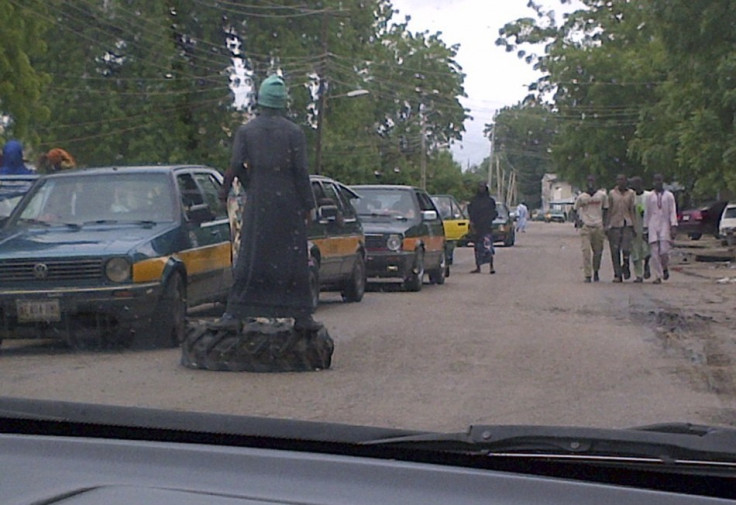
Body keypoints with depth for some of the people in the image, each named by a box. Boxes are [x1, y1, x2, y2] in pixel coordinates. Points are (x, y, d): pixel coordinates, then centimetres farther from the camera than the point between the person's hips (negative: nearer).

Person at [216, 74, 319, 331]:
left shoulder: (245, 131, 1)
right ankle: (302, 316, 5)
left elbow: (236, 167, -3)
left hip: (257, 204, 1)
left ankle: (235, 312, 1)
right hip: (288, 202, -1)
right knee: (293, 259, 4)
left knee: (249, 258, 4)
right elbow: (301, 172, -4)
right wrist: (309, 205, 2)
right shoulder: (294, 132, -3)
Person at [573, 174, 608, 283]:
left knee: (598, 251, 7)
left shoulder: (602, 195, 4)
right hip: (585, 226, -1)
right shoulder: (581, 197, 3)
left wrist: (603, 220, 6)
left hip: (598, 226, 1)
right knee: (586, 251, -11)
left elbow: (605, 209, 15)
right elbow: (575, 209, 14)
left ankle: (596, 273, 26)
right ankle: (588, 275, -10)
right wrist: (578, 220, -2)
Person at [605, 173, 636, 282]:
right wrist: (607, 225, 2)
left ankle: (626, 266, 17)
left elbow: (632, 210, 9)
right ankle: (617, 275, 6)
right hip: (614, 224, 1)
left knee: (626, 249, -10)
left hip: (627, 224, -1)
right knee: (615, 251, -1)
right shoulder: (612, 193, 9)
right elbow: (609, 210, 9)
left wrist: (633, 225, 2)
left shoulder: (631, 193, 9)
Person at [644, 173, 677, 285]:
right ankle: (658, 276, 1)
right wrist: (645, 228, 10)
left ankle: (665, 268, 18)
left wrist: (673, 226, -7)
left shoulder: (669, 196, 7)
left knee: (664, 250, -12)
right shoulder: (650, 196, 11)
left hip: (665, 225, -1)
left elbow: (672, 212, 3)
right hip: (653, 226, 1)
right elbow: (646, 213, 14)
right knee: (655, 252, -5)